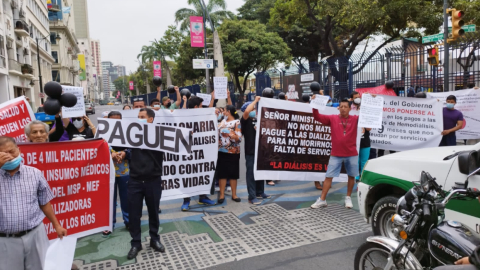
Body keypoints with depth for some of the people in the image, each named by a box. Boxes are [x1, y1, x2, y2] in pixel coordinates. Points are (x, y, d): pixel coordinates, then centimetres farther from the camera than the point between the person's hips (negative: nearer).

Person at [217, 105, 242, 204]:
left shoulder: (237, 122, -6)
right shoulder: (223, 121, 11)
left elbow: (239, 138, -12)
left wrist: (234, 136, -33)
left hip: (233, 152, -4)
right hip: (221, 151, 4)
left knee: (233, 173, 4)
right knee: (222, 173, 3)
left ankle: (234, 194, 15)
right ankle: (222, 195, 10)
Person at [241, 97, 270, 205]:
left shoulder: (257, 119, 11)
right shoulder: (245, 120, -7)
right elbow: (246, 111, -26)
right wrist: (255, 100, -17)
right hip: (250, 151, -7)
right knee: (251, 173, -1)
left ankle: (260, 192, 31)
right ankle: (252, 196, 4)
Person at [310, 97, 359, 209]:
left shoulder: (355, 119, 1)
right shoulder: (332, 118, 0)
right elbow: (317, 117, -3)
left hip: (351, 154, 1)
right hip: (336, 155, -1)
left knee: (351, 176, 12)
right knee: (328, 176, -1)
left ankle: (348, 198, 30)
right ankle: (322, 200, 6)